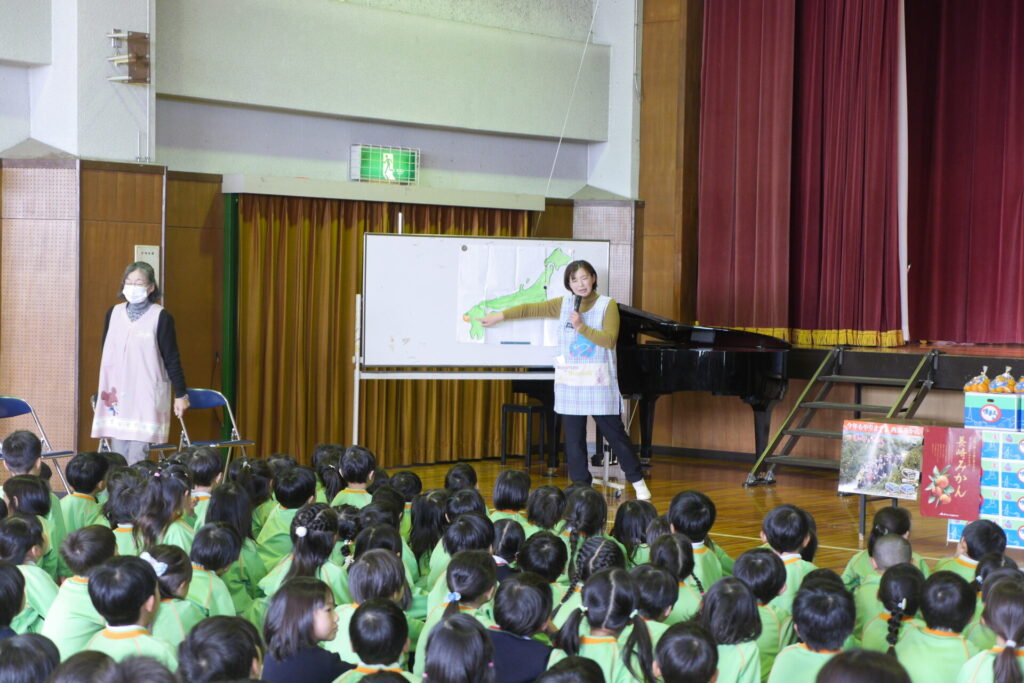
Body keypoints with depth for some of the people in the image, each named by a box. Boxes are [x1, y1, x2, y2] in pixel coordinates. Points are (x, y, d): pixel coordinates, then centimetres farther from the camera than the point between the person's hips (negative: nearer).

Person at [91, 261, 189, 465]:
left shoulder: (161, 317, -4)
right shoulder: (114, 314, 9)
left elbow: (172, 359, -1)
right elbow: (106, 356, 16)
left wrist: (180, 395, -2)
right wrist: (101, 392, 18)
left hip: (146, 396, -4)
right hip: (117, 395, 4)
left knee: (137, 457, -10)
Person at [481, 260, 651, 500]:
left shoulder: (607, 305, -3)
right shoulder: (563, 304, 8)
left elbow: (610, 340, -14)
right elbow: (530, 309, 14)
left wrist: (581, 327, -18)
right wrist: (499, 316, 16)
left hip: (598, 381, -3)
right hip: (569, 381, 3)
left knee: (614, 433, 1)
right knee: (574, 437, 4)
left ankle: (638, 481, 15)